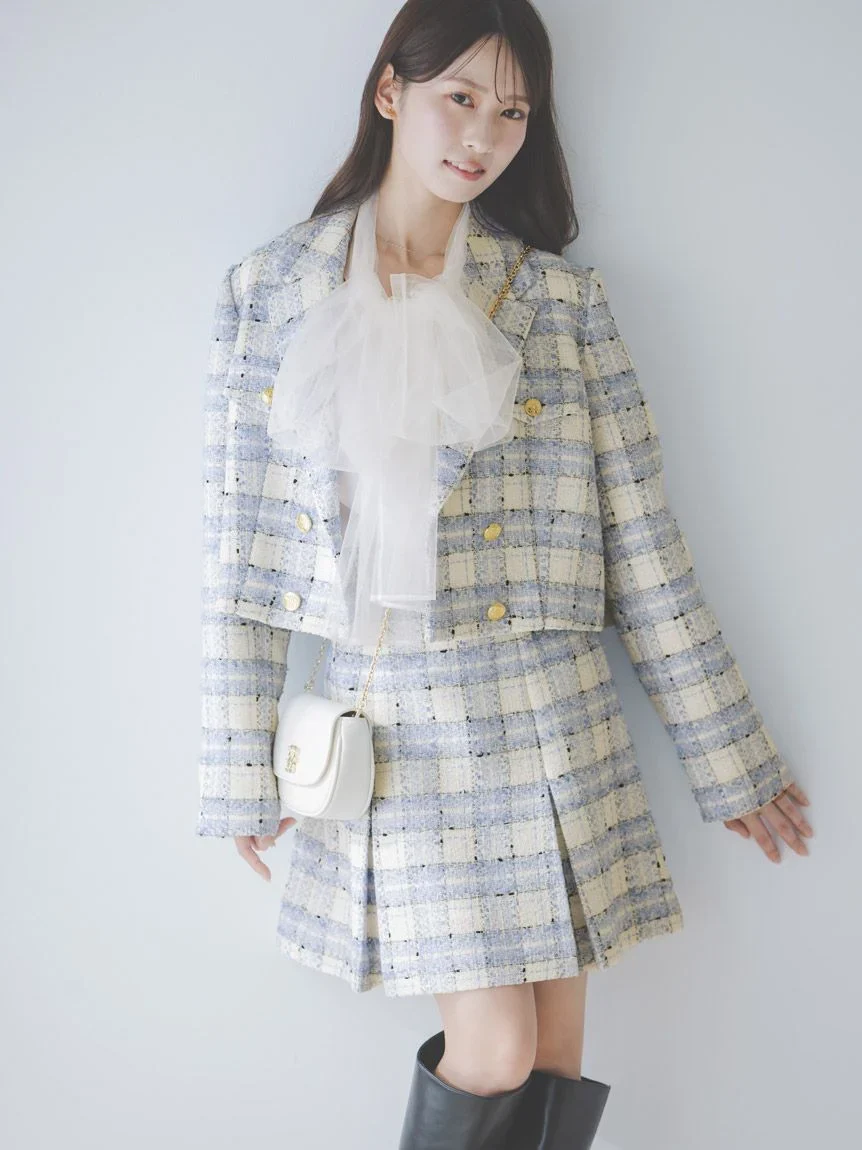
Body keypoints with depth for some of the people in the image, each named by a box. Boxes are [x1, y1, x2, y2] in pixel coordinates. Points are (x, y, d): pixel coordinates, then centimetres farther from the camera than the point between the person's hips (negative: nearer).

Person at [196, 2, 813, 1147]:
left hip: (547, 715, 1)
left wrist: (729, 759, 5)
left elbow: (641, 540, 3)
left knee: (557, 1054, 9)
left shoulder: (561, 299, 3)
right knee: (495, 1054, 0)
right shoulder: (268, 292, 3)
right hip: (393, 726, -1)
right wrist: (242, 772, 3)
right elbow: (242, 548, 2)